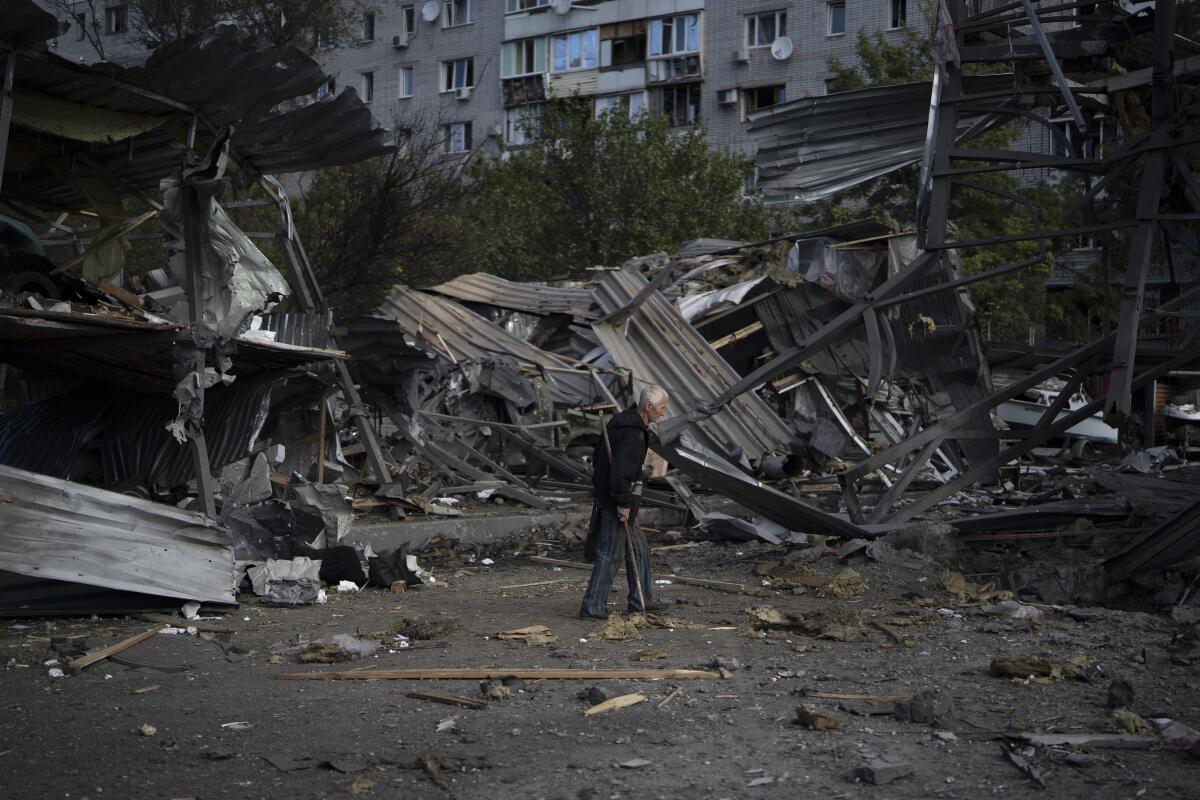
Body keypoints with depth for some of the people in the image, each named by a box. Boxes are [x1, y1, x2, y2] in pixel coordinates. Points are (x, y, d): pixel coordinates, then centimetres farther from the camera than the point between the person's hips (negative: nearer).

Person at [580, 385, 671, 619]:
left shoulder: (621, 421, 10)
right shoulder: (634, 433, -22)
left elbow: (597, 457, 18)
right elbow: (619, 470, -29)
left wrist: (600, 484, 21)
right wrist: (623, 503, -23)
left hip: (605, 492, 11)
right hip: (615, 500, -11)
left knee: (638, 548, 18)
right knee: (610, 555, -2)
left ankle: (640, 601, 25)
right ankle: (593, 607, 4)